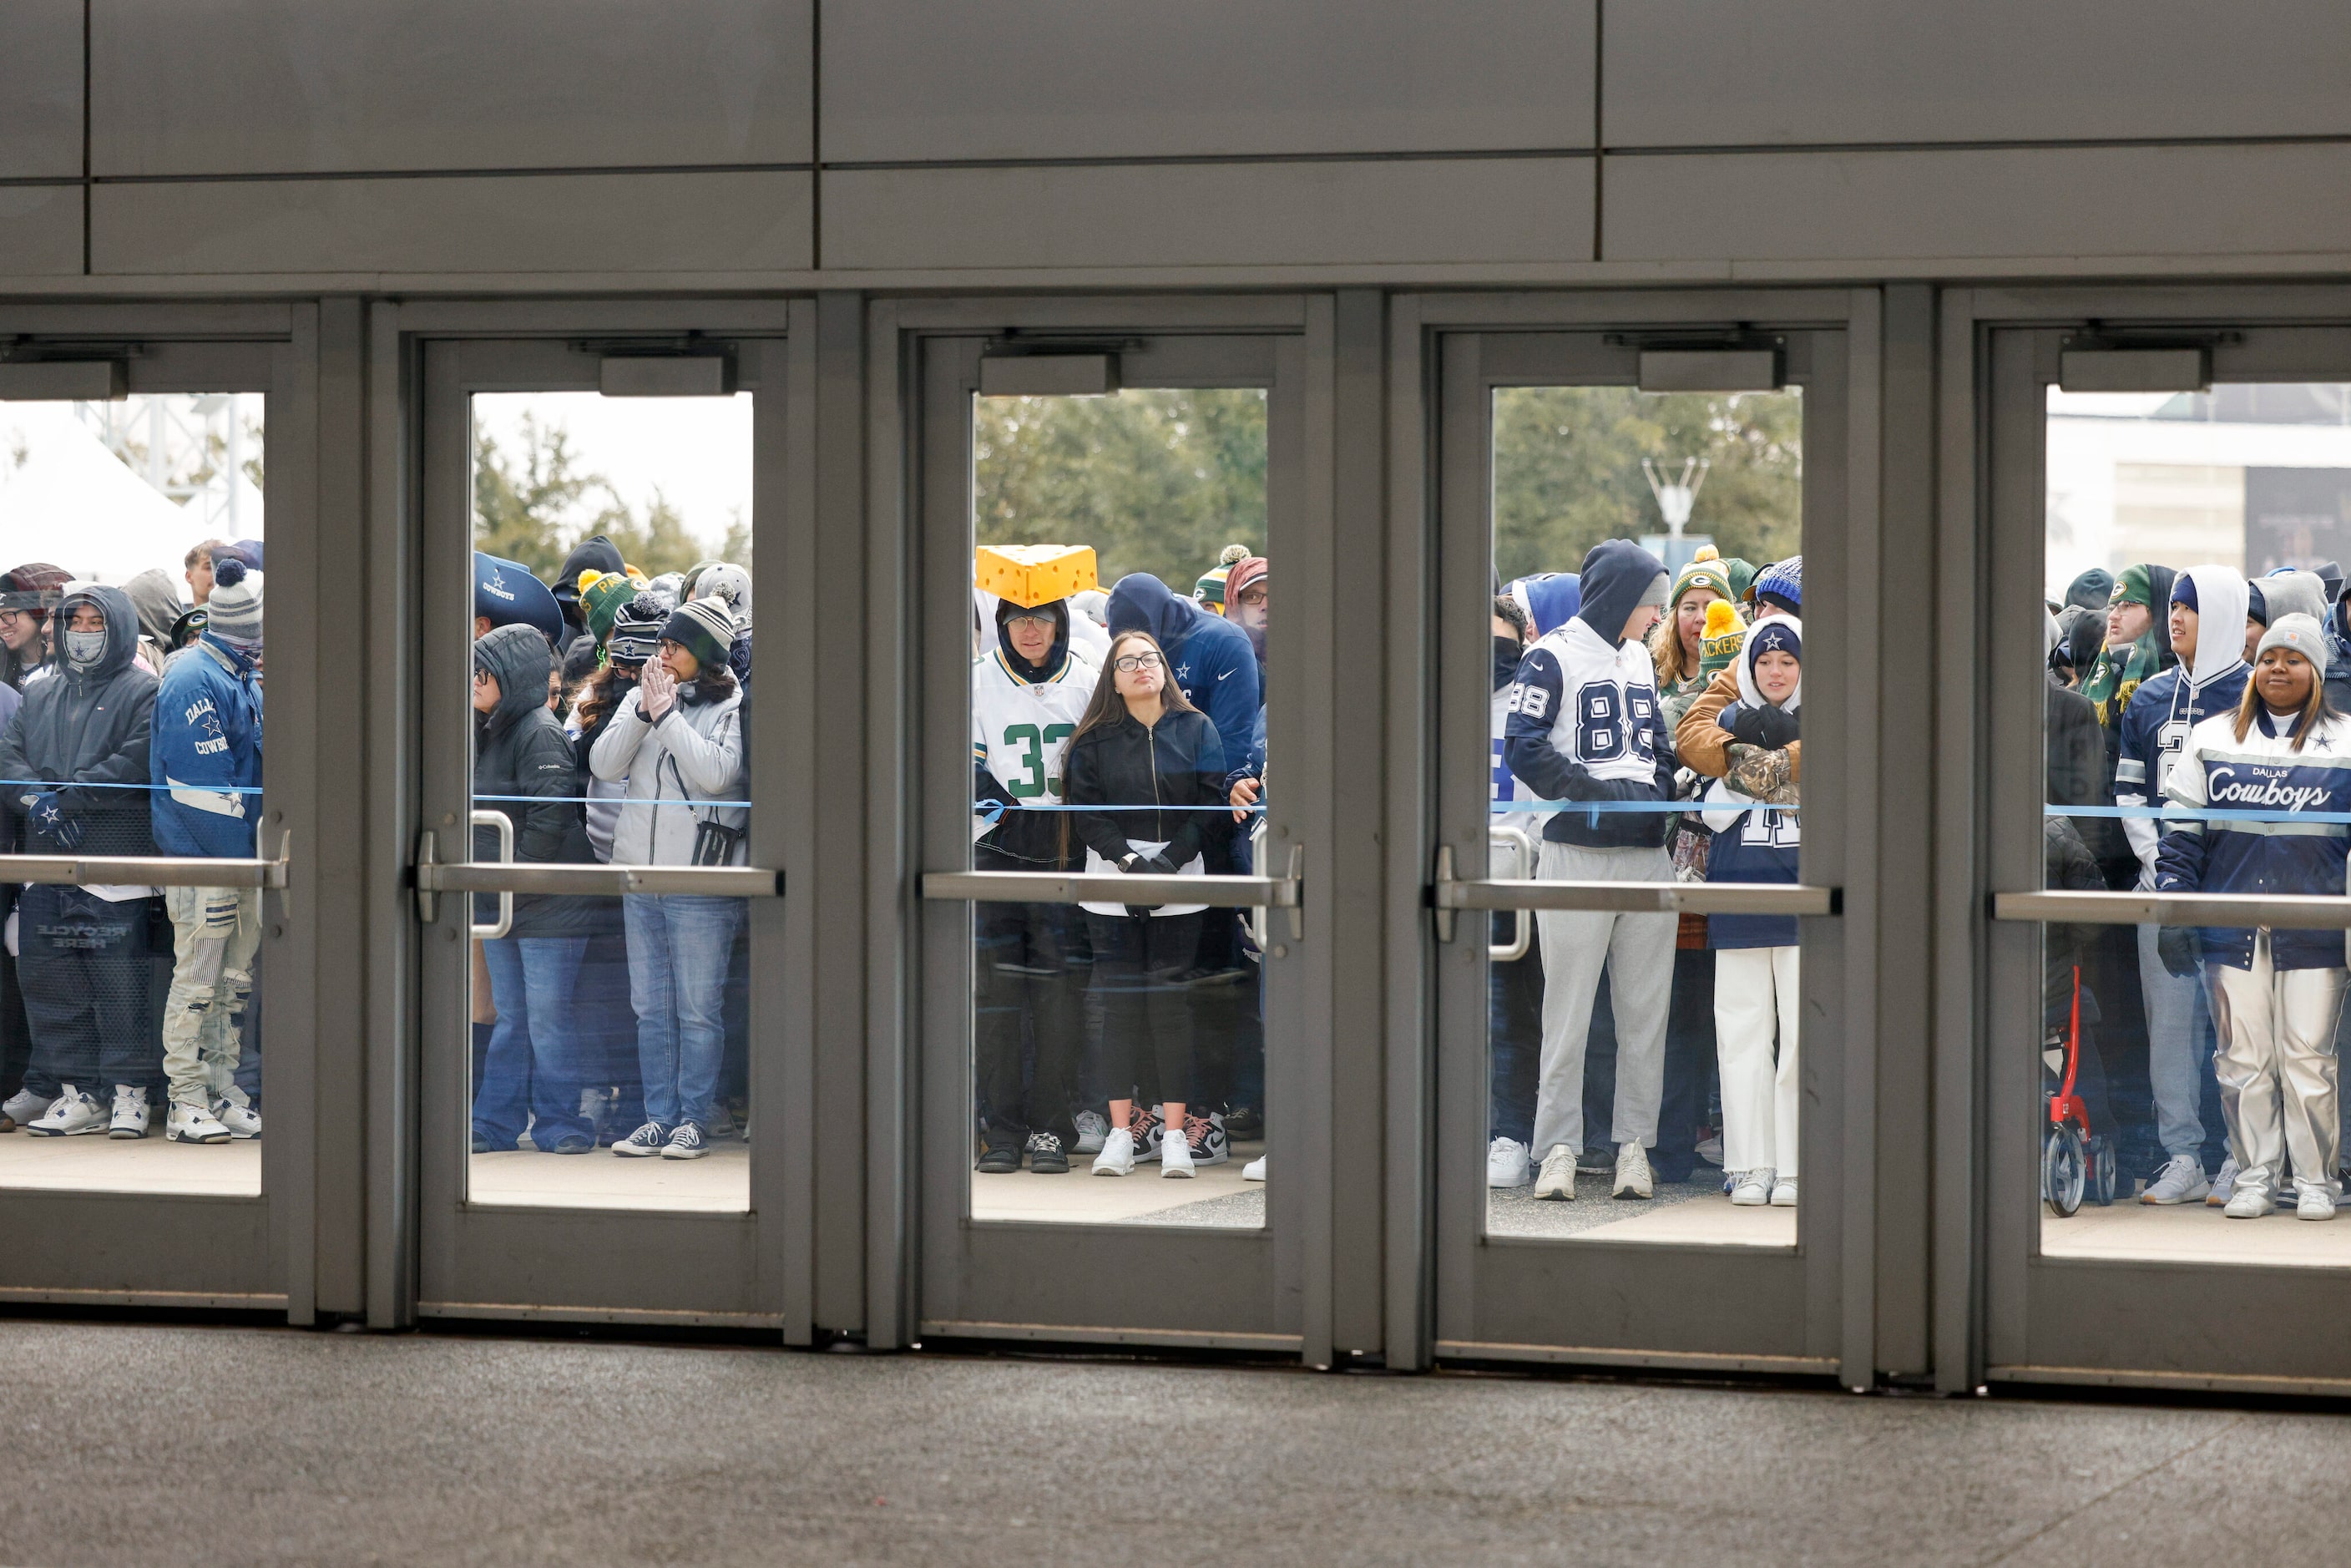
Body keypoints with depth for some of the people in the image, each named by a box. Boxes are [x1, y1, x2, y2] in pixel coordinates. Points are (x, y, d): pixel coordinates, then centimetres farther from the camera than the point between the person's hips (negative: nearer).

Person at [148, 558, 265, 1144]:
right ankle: (186, 1101, -2)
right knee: (198, 975, -6)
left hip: (242, 854, 9)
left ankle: (224, 1093, 17)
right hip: (204, 855, -9)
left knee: (235, 979, 11)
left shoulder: (244, 680, 15)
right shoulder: (193, 681, -15)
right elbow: (203, 783, -19)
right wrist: (242, 859, -19)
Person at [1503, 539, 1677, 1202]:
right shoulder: (1552, 658, -2)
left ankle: (1635, 1142, 8)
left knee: (1645, 1005, 4)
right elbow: (1524, 750, -10)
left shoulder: (1640, 658, 19)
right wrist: (1602, 795, -14)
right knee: (1568, 1006, -4)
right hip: (1578, 850, -6)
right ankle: (1558, 1147, 0)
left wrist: (1655, 792, 3)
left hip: (1647, 850, 6)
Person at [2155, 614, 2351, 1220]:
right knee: (2243, 1057, 3)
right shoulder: (2212, 738, 10)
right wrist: (2175, 914, 2)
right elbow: (2182, 830, 10)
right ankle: (2254, 1176, 12)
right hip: (2231, 925, 2)